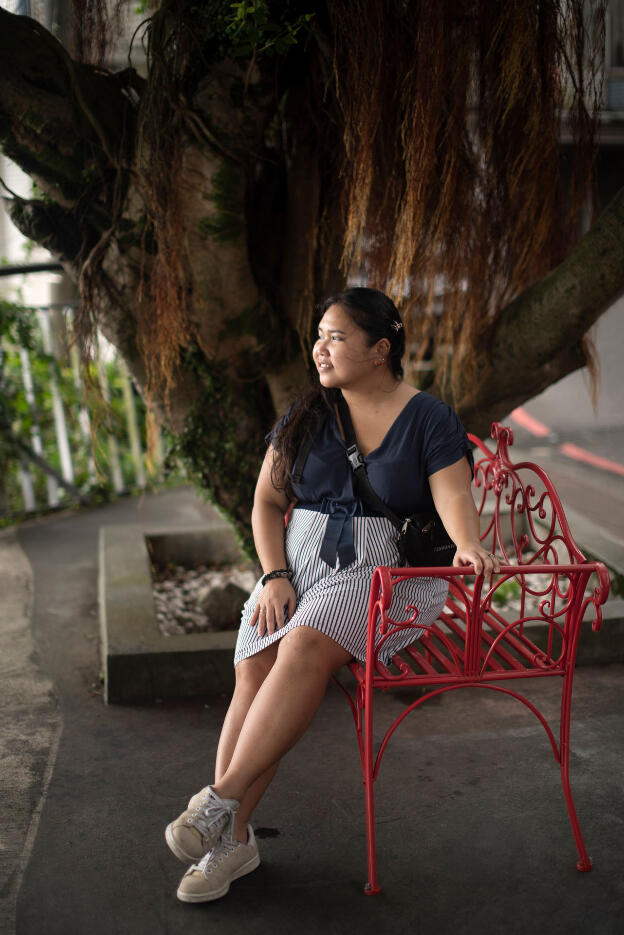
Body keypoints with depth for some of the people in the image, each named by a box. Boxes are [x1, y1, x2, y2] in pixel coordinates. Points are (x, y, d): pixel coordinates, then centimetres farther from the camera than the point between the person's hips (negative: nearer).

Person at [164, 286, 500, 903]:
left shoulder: (429, 419, 1)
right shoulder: (305, 416, 12)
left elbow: (455, 498, -11)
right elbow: (266, 504, 13)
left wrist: (469, 546, -34)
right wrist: (275, 576, -4)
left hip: (389, 570, -4)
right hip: (300, 565, 4)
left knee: (306, 647, -32)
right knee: (254, 667, -23)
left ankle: (223, 798, -26)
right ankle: (232, 838, -19)